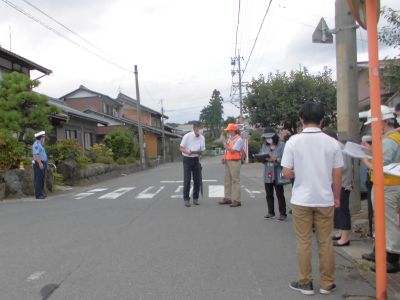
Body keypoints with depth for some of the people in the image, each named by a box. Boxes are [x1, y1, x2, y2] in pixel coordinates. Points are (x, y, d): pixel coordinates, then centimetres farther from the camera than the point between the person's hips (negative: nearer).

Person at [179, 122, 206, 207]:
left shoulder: (202, 138, 0)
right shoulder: (187, 136, -12)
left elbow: (202, 150, 8)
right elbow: (181, 148, -9)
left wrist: (199, 153, -15)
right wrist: (187, 152, -28)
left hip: (196, 159, 4)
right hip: (187, 159, -4)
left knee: (197, 179, 5)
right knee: (187, 179, -6)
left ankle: (195, 198, 18)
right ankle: (186, 199, 2)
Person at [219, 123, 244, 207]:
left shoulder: (239, 140, -12)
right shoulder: (229, 138, 15)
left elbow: (232, 150, -21)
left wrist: (225, 143, -13)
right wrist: (224, 158, 6)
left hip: (235, 162, -9)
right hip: (228, 162, 9)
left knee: (235, 181, -5)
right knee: (227, 181, 12)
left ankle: (236, 200, -1)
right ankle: (227, 198, 21)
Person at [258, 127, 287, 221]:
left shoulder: (281, 145, -5)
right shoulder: (264, 145, 11)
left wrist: (275, 159, -26)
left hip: (277, 174, -5)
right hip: (267, 174, 5)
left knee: (280, 194, 1)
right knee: (269, 194, 10)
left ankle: (283, 213, 10)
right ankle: (271, 212, 21)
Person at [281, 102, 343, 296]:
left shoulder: (293, 141, -9)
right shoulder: (332, 142, -5)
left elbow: (287, 173, -9)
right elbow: (337, 175, -1)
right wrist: (337, 197, 12)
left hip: (301, 199, -1)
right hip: (325, 199, 2)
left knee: (303, 242, 9)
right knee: (326, 242, 12)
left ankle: (305, 283, 18)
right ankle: (326, 284, 22)